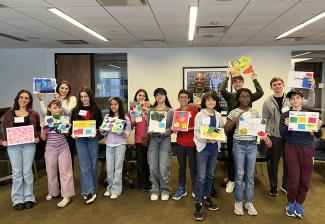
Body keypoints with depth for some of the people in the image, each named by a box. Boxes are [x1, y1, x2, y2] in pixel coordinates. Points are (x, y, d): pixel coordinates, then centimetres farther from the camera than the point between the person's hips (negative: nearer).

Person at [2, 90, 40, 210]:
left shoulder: (34, 114, 8)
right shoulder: (9, 113, 8)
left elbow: (38, 129, 12)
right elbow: (5, 129, 9)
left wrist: (37, 138, -5)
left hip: (29, 145, 0)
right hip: (13, 145, 0)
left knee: (27, 172, 4)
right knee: (17, 172, 3)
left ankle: (29, 197, 16)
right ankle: (17, 199, 13)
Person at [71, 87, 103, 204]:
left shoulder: (96, 110, 3)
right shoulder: (76, 110, 6)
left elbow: (100, 125, 5)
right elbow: (72, 125, 9)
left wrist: (95, 132, -14)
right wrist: (73, 134, -10)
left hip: (93, 139, 0)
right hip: (80, 139, 0)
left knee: (93, 163, 8)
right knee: (84, 165, -3)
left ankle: (93, 188, 24)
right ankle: (88, 192, -1)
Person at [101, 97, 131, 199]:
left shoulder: (125, 117, -2)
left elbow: (128, 132, -3)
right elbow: (105, 133, 11)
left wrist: (122, 133, -23)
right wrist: (102, 131, -10)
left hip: (120, 144, -3)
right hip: (109, 145, 4)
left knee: (118, 168, 0)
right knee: (109, 168, 6)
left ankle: (116, 190, 8)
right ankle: (109, 188, 20)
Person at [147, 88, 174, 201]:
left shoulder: (170, 111, 3)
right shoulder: (151, 111, 10)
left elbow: (173, 127, 1)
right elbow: (148, 125, 12)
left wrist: (165, 131, -17)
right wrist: (149, 131, -9)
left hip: (165, 140, -2)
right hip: (153, 140, 2)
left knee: (163, 168, -5)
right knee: (153, 168, 2)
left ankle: (165, 190, 16)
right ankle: (155, 190, 20)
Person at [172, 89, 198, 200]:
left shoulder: (194, 110, -4)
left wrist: (190, 128, -19)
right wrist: (174, 129, -6)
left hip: (191, 142, -3)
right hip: (180, 142, 3)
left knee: (193, 167, 3)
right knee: (181, 167, 12)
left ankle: (195, 190, 18)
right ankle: (181, 189, 24)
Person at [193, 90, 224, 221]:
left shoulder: (218, 115, 8)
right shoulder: (200, 115, -5)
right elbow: (196, 132, -10)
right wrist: (207, 139, -25)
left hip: (215, 148, 5)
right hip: (203, 147, -5)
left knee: (210, 175, 15)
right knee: (201, 177, -6)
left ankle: (207, 198, 31)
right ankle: (198, 205, 2)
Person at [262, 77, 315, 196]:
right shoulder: (267, 102, -3)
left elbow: (310, 104, -4)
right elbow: (264, 120, 0)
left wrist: (311, 89, -15)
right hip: (274, 137, -1)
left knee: (288, 162, 12)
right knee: (273, 163, 8)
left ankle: (285, 185, 32)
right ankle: (273, 186, 27)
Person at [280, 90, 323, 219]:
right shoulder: (285, 115, 2)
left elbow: (318, 136, 4)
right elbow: (282, 134, -4)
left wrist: (318, 128, -18)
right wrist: (286, 126, -24)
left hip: (308, 150, 2)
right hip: (292, 149, -2)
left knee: (305, 180, 5)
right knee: (294, 179, -2)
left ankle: (299, 204, 26)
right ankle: (291, 203, 21)